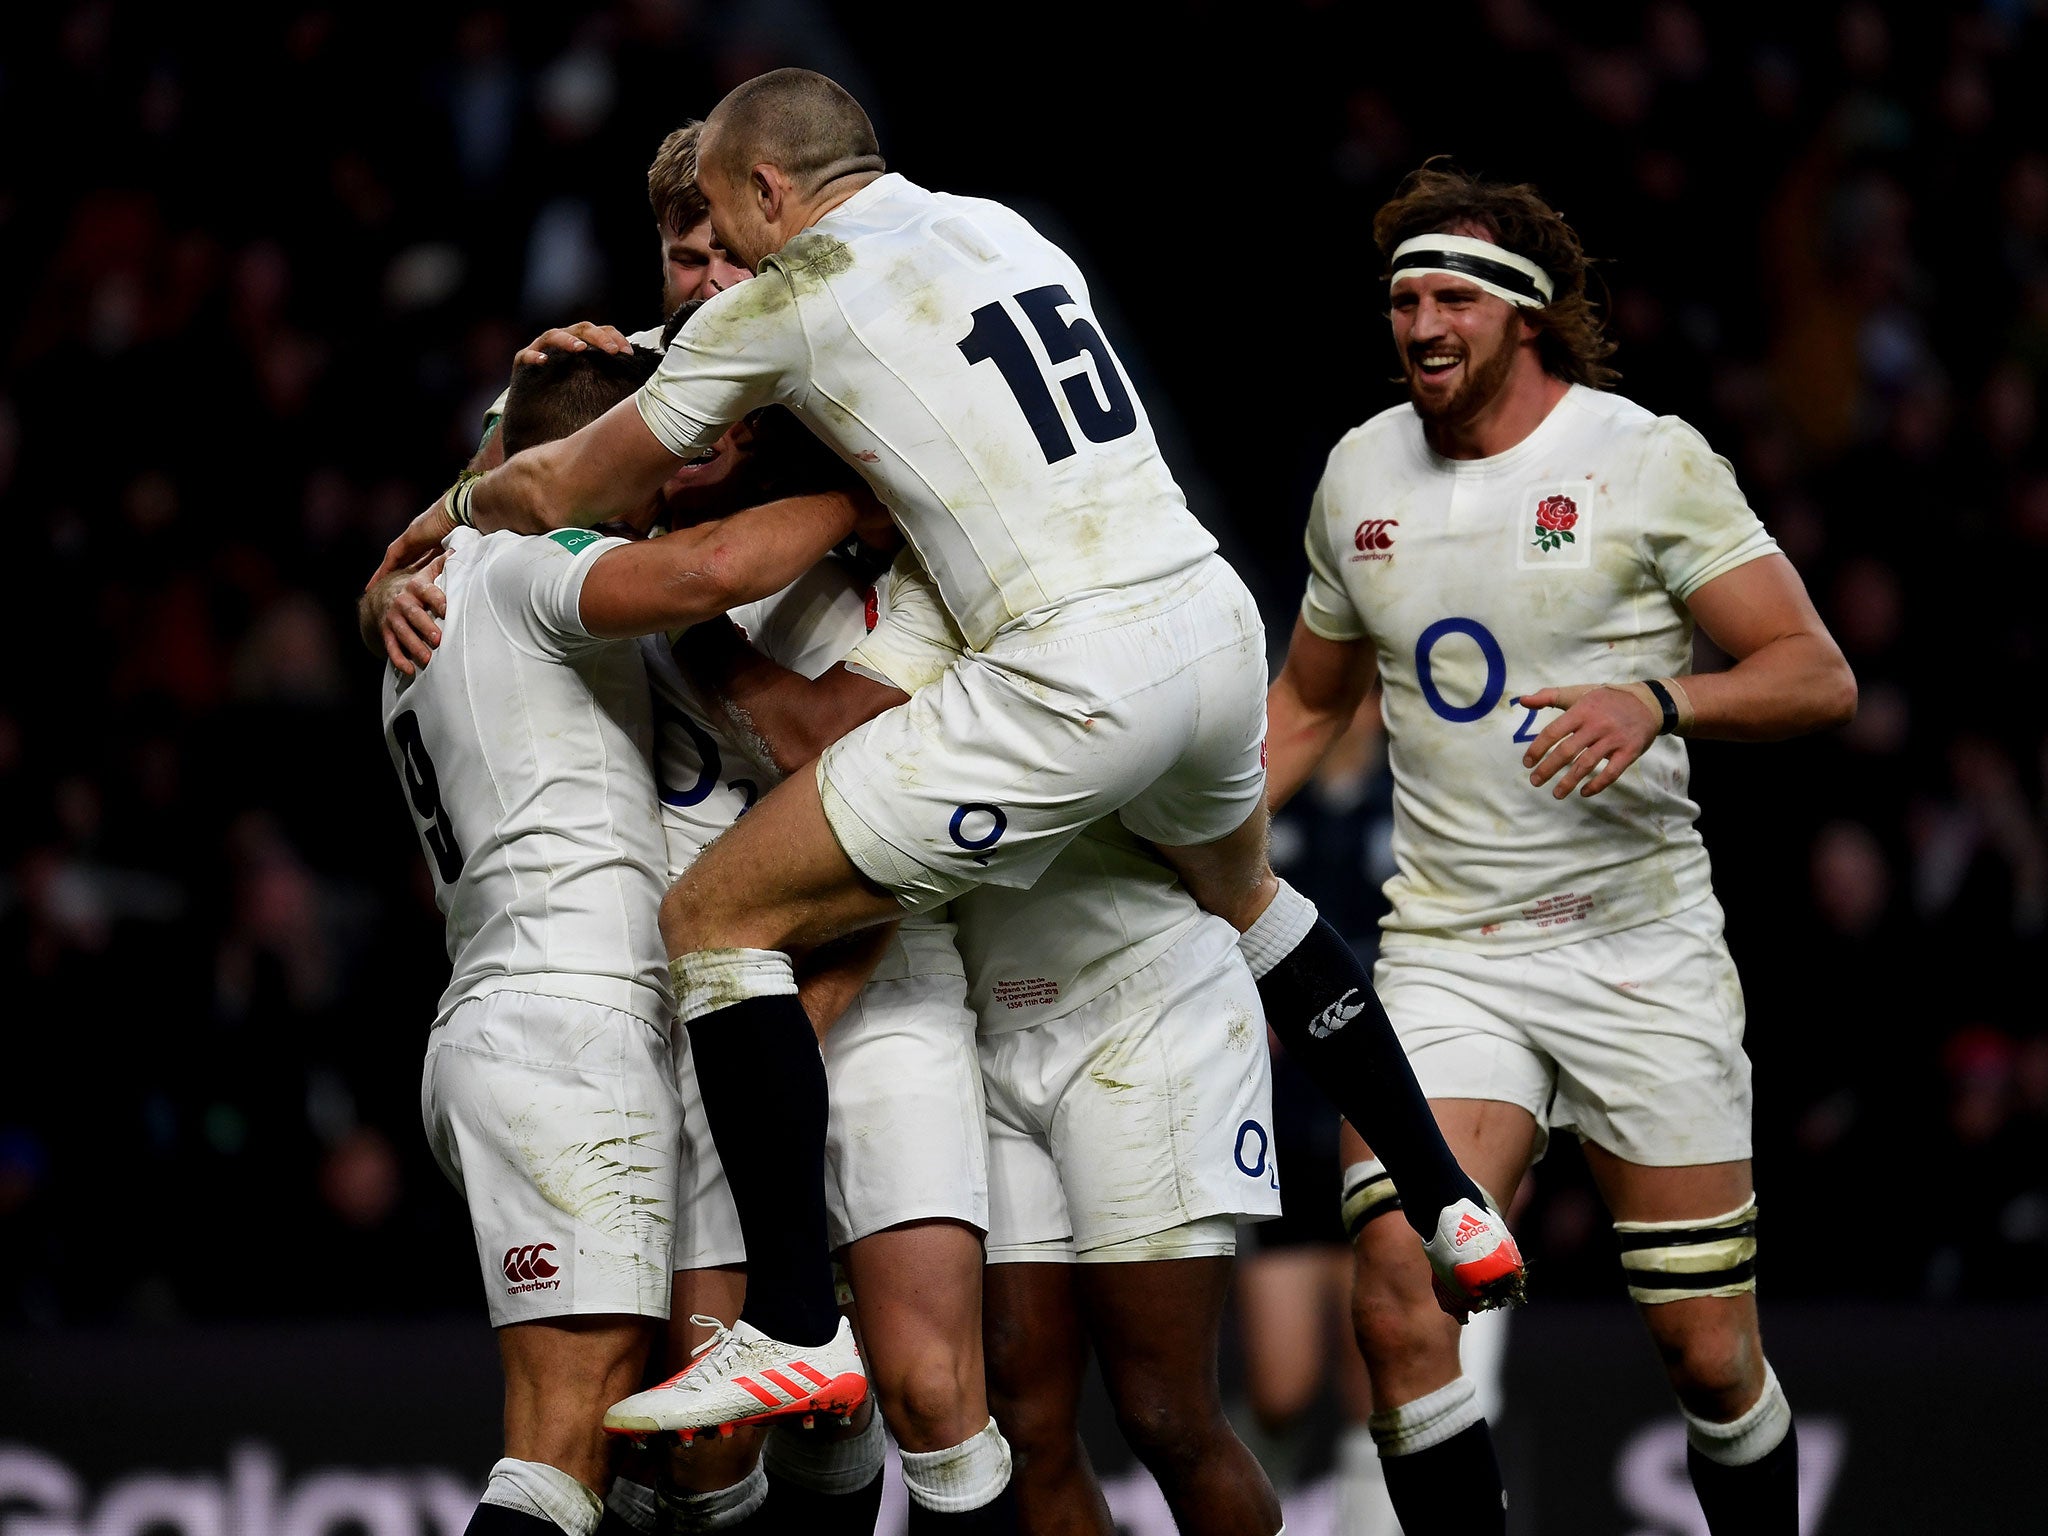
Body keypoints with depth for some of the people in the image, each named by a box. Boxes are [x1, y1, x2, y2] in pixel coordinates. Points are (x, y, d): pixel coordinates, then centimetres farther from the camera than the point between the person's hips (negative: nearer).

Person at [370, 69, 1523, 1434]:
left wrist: (459, 507, 32)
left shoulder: (786, 300, -1)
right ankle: (1452, 1211, 42)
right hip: (1218, 618, 8)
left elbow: (567, 494, 9)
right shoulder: (1001, 227, 17)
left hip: (1075, 682, -8)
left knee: (717, 919, 0)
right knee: (1242, 895, 39)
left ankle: (795, 1325, -5)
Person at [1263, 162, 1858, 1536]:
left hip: (1640, 948, -3)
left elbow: (1818, 676, -8)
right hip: (1444, 949, 3)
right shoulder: (1361, 474, 9)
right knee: (1398, 1304, -18)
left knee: (1711, 1356, 1)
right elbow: (1312, 699, 24)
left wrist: (1657, 704, -26)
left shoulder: (1647, 458, -5)